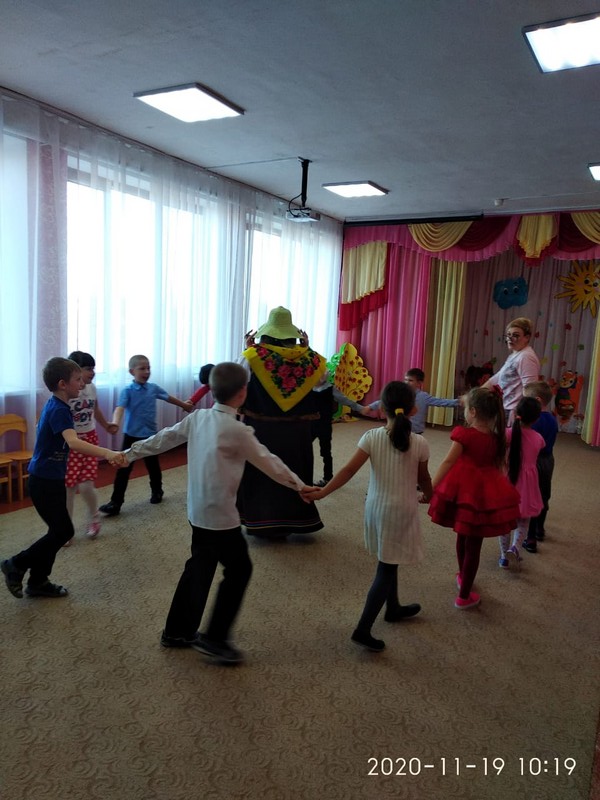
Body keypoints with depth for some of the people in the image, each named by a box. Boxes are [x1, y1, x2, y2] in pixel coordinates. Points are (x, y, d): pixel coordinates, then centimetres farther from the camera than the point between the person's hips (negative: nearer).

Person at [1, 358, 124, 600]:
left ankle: (38, 582, 26)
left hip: (51, 478, 10)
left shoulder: (55, 406, 7)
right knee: (63, 531, -1)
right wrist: (107, 453, -52)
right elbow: (73, 442, -41)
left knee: (58, 530, 14)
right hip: (44, 481, -10)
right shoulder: (59, 410, -24)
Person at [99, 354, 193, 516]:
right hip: (131, 435, -3)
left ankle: (157, 491, 40)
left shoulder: (154, 388, 2)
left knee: (153, 466, 17)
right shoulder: (128, 391, -11)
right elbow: (120, 408, -27)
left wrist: (184, 405, 34)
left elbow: (169, 398, 20)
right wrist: (115, 423, -47)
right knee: (123, 469, -1)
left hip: (150, 434, 3)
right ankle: (115, 503, 4)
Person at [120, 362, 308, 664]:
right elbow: (267, 461, -12)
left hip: (197, 510, 8)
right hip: (220, 514, -8)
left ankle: (177, 631, 33)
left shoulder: (197, 417, 1)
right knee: (239, 569, 9)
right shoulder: (236, 430, -20)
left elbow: (164, 438, 11)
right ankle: (214, 638, 16)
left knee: (199, 567, 21)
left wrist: (131, 453, 25)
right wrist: (297, 484, 1)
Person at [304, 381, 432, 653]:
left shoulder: (371, 437, -10)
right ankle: (363, 629, 3)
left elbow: (349, 470, -14)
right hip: (402, 510, -3)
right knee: (386, 569, 4)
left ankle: (393, 608, 44)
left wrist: (322, 492, -9)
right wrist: (430, 496, 23)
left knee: (388, 563, 23)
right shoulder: (420, 444, -13)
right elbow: (423, 478, 2)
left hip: (376, 506, 4)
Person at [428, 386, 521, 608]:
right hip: (484, 494, 2)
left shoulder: (464, 434, -14)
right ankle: (464, 596, 20)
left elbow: (448, 462, -20)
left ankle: (462, 577, 45)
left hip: (463, 491, -1)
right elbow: (499, 467, 9)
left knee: (462, 537, 22)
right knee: (474, 545, 10)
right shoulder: (496, 438, -2)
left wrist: (431, 488, -22)